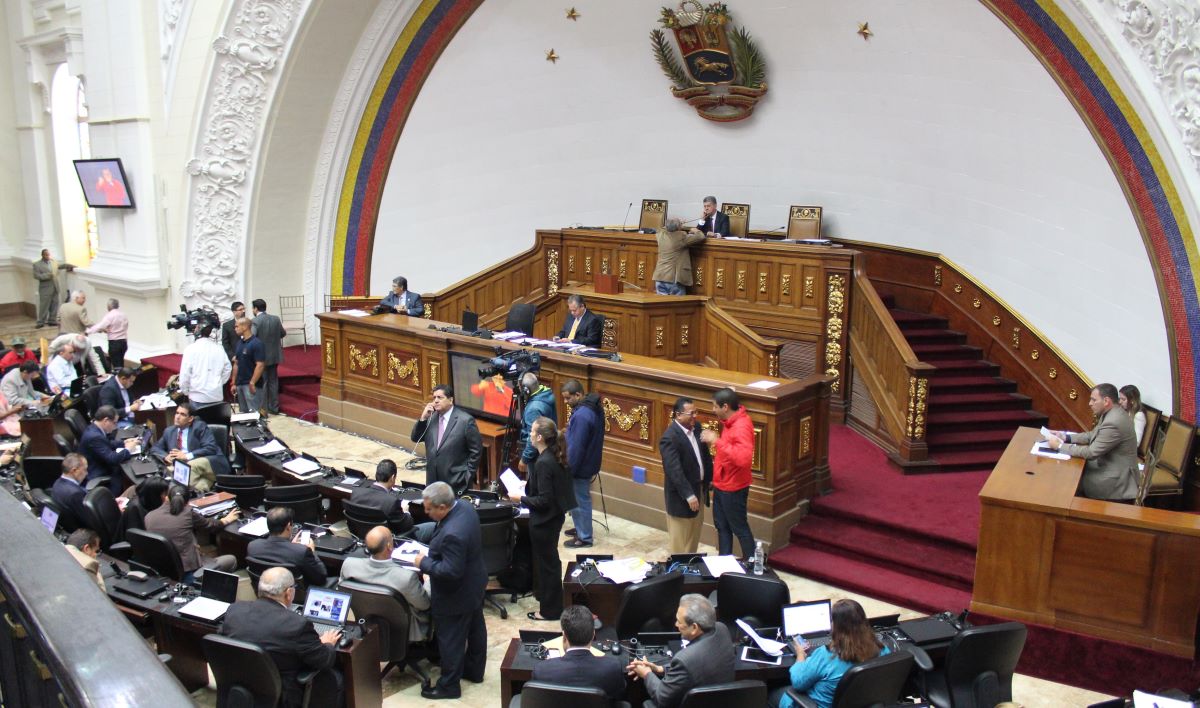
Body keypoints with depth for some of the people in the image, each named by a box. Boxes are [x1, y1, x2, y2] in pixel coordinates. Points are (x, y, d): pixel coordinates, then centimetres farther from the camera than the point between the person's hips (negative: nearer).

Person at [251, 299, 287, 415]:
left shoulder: (255, 321, -17)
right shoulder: (276, 319, 0)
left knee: (261, 383, 5)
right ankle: (274, 408, 20)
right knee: (273, 381, 14)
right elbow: (283, 333, 10)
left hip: (261, 357, -5)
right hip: (274, 356, 5)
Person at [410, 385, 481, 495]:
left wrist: (467, 476, -9)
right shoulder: (431, 417, 4)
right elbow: (415, 438, 4)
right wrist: (423, 418, -10)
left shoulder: (465, 420, -13)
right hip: (433, 480, 5)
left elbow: (476, 450, -9)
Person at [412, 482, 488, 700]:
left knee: (451, 640, 10)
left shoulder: (452, 534, -40)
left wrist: (424, 563, -21)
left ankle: (449, 685, 28)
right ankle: (474, 671, 46)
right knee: (475, 628, 25)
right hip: (474, 585, 10)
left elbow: (450, 572, -34)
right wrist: (433, 550, 2)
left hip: (456, 596, -10)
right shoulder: (465, 506, -11)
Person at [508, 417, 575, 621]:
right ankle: (545, 595, 43)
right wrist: (529, 487, 12)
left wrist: (521, 499, -15)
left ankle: (550, 610, 20)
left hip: (544, 520, -9)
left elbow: (544, 500, -26)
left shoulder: (543, 463, -28)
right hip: (554, 516, 9)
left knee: (546, 562, 6)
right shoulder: (556, 457, 0)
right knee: (548, 559, 25)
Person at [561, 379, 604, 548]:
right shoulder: (593, 407, 2)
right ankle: (581, 528, 38)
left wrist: (568, 470, -19)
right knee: (580, 499, 23)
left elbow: (576, 447, -26)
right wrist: (569, 432, 13)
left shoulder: (582, 415, -29)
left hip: (581, 466, -10)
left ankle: (584, 537, 16)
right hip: (589, 463, 10)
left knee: (579, 501, 4)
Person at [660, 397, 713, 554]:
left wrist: (710, 478, 11)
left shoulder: (696, 427, 0)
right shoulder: (670, 438, -25)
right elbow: (674, 470, -27)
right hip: (681, 494, -8)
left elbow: (705, 454, 12)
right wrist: (688, 495, -27)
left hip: (699, 488, 8)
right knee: (680, 538, 6)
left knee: (695, 532, 21)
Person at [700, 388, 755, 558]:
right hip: (721, 485, 10)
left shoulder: (741, 426, -28)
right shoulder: (730, 421, 2)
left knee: (739, 528, 6)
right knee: (721, 525, 20)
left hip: (733, 488, -10)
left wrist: (717, 441, -36)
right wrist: (715, 439, 4)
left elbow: (743, 458, -40)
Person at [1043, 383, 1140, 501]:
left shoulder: (1113, 422, -28)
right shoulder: (1111, 414, 2)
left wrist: (1060, 446, -17)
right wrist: (1066, 437, 1)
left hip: (1117, 479, -9)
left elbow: (1091, 452, -25)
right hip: (1110, 467, 9)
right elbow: (1093, 435, 15)